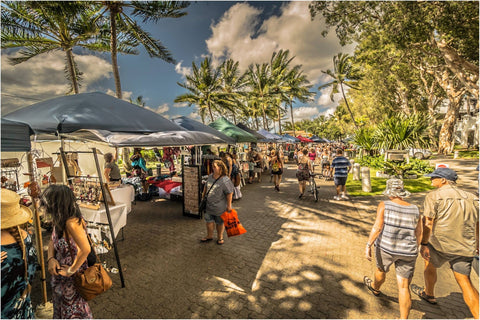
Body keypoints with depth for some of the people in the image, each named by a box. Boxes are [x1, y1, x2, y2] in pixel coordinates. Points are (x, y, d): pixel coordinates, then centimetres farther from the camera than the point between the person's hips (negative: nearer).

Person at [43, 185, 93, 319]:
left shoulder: (72, 223, -33)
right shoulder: (59, 220, -5)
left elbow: (85, 250, -40)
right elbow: (52, 242, 8)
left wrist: (71, 270, -25)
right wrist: (51, 259, -10)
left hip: (73, 277, -8)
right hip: (59, 272, 8)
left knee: (73, 311, 16)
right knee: (60, 306, 30)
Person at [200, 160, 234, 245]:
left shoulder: (225, 180, -22)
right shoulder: (210, 176, 1)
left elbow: (229, 193, -20)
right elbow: (206, 186, 16)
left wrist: (229, 205, -17)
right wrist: (203, 195, 18)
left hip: (220, 207, -6)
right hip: (209, 205, 6)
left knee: (220, 222, 13)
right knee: (209, 221, 16)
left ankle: (220, 237, 34)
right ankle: (209, 236, 36)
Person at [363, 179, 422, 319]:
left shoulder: (384, 205, -11)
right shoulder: (414, 210, 0)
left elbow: (377, 227, -19)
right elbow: (419, 234, 7)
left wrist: (368, 245, -16)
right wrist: (414, 251, 22)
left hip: (386, 248, -2)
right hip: (407, 252, 2)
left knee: (381, 269, 27)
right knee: (404, 287, 10)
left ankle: (375, 288, 55)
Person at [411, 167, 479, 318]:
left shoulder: (434, 196, -12)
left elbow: (428, 223, -17)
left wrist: (424, 244, -11)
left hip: (441, 245, -5)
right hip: (465, 248, 5)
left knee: (429, 265, 21)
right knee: (464, 282, 11)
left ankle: (429, 294, 41)